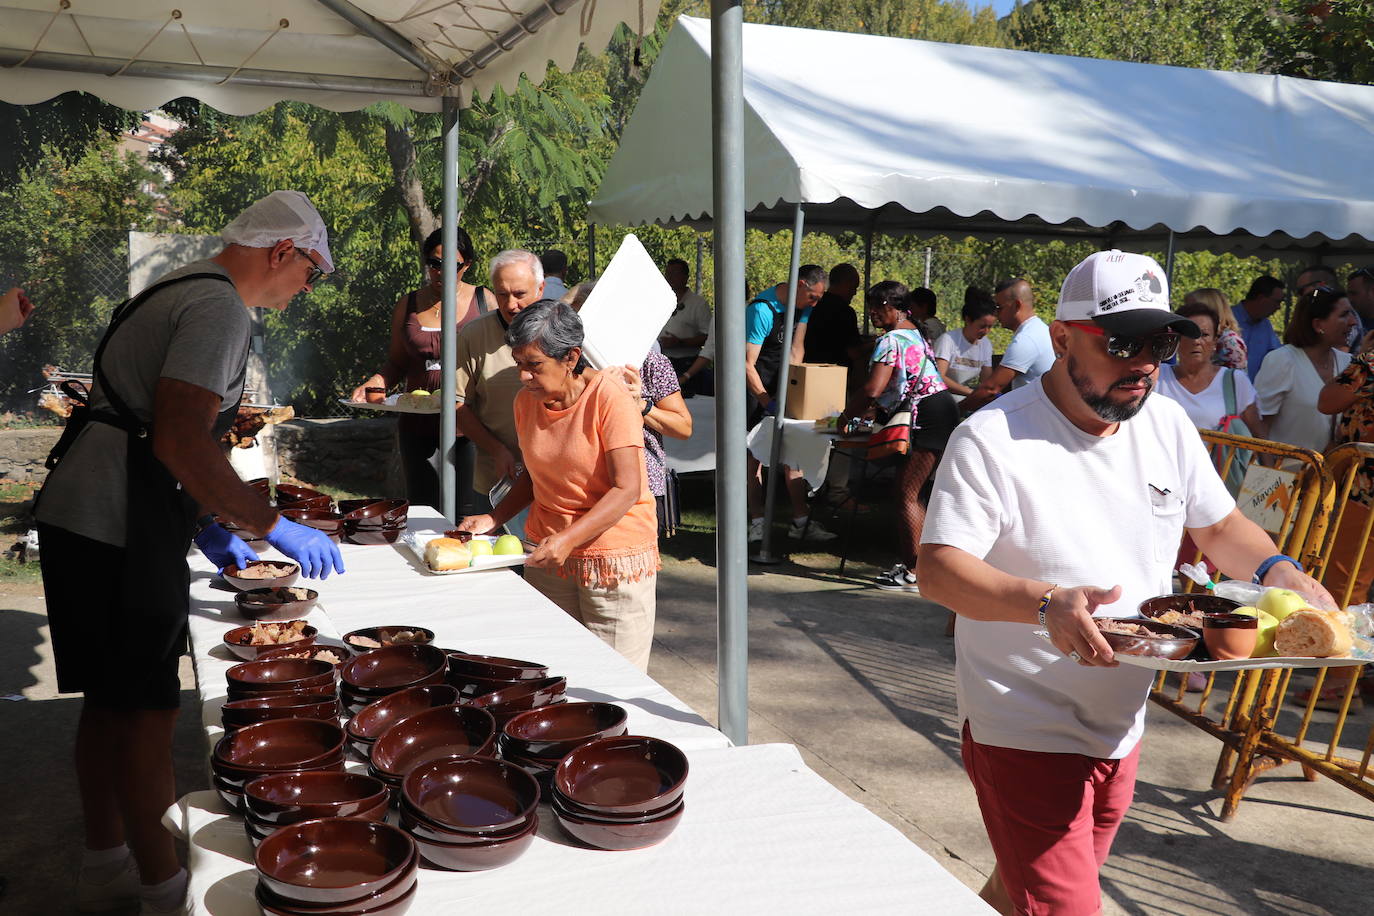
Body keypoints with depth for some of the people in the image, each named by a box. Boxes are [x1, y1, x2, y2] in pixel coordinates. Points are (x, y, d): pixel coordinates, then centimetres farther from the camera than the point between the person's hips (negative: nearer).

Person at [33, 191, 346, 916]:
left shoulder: (183, 291, 19)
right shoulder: (219, 307, -14)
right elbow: (179, 440, -25)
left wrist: (205, 524, 25)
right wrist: (271, 526, -18)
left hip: (76, 518, 10)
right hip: (117, 530, -10)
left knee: (108, 701, 18)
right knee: (145, 712, -2)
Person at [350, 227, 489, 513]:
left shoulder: (484, 301, 3)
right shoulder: (408, 305, 10)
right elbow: (397, 363, 16)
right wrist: (373, 384, -4)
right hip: (417, 422, 3)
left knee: (467, 507, -5)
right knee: (421, 506, 6)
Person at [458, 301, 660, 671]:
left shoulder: (609, 396, -16)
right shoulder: (526, 401, 4)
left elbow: (627, 490, -20)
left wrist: (568, 539, -29)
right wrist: (493, 519, 3)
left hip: (615, 555, -5)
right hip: (548, 556, 5)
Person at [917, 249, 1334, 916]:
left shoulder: (1168, 424, 4)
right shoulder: (991, 439, -18)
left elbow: (1220, 526, 16)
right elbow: (936, 571, -22)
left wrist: (1277, 570, -5)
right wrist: (1045, 603, -37)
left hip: (1122, 727, 7)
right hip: (1025, 731, -6)